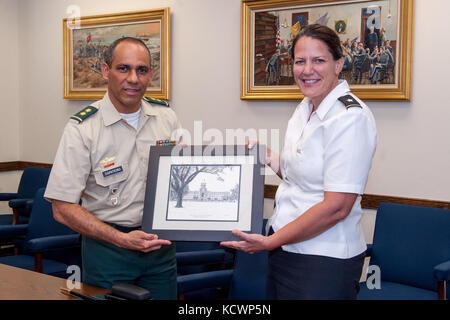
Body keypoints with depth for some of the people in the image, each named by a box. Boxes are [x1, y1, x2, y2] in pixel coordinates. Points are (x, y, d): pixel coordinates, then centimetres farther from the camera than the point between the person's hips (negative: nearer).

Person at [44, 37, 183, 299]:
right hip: (107, 247, -4)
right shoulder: (82, 129, -13)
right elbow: (63, 208, -14)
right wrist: (122, 239, -21)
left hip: (161, 245, 4)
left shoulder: (166, 117, 1)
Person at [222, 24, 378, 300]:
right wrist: (269, 158, 5)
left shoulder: (350, 117, -18)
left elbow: (336, 207, -23)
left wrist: (270, 242, -18)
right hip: (285, 250, 8)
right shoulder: (305, 109, 9)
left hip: (324, 258, -8)